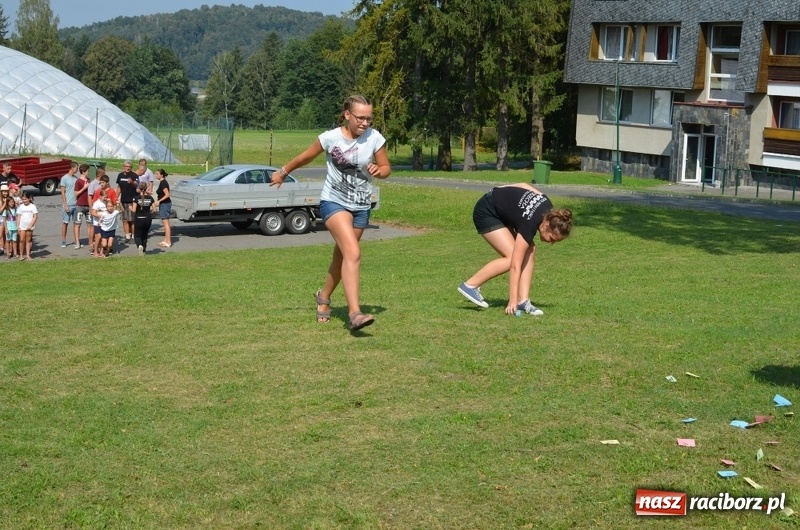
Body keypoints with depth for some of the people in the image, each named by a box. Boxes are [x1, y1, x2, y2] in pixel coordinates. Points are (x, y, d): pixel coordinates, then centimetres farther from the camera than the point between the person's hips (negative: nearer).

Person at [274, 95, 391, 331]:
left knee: (342, 257, 16)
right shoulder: (330, 138, -12)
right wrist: (283, 172, 18)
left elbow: (386, 168, 3)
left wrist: (378, 171, -21)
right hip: (333, 202, -4)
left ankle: (324, 297, 43)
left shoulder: (375, 138, -7)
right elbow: (305, 157, 5)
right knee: (353, 254, -23)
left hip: (361, 207, 4)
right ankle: (354, 314, -30)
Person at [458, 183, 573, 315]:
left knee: (529, 252, -7)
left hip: (501, 213, 9)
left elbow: (524, 184, 3)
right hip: (486, 213, -9)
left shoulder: (549, 210, -14)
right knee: (511, 258, -20)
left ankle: (523, 301, -6)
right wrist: (512, 300, -34)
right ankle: (470, 285, -12)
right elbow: (515, 265, -34)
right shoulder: (530, 224, -34)